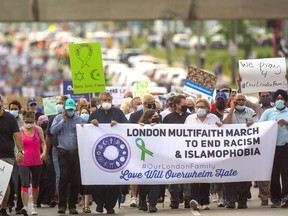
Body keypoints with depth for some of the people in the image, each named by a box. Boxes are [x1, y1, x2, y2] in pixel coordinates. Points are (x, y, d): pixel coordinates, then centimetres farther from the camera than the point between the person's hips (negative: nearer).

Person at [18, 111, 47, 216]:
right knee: (24, 184, -16)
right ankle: (25, 207, -22)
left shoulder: (38, 130, 2)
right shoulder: (20, 131, -3)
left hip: (37, 162, 3)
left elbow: (43, 142, 3)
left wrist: (44, 152, -15)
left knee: (35, 184, 16)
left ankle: (34, 206, 31)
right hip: (24, 162, -3)